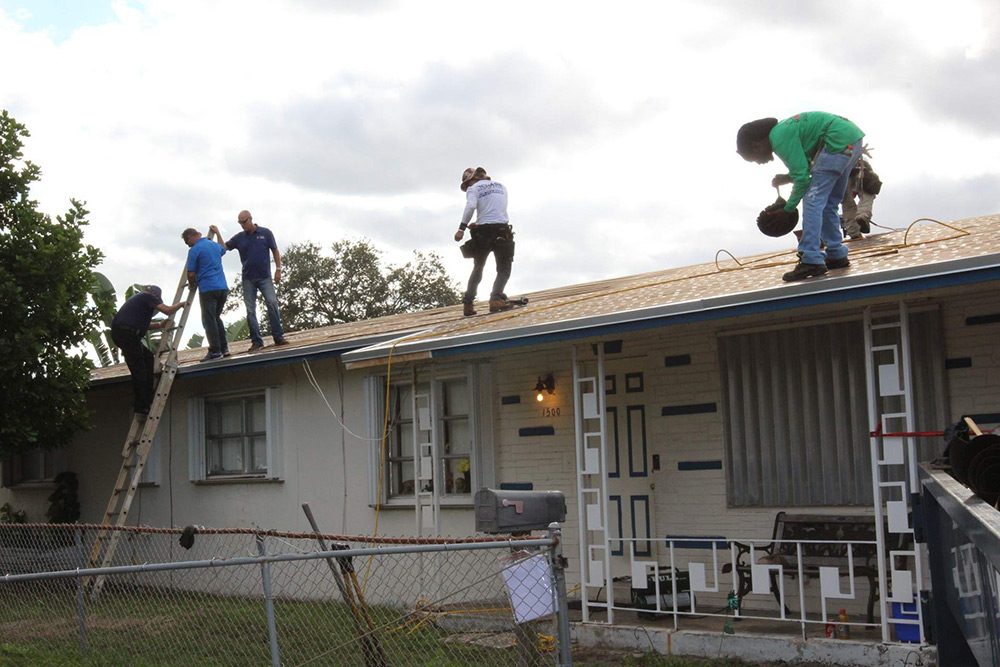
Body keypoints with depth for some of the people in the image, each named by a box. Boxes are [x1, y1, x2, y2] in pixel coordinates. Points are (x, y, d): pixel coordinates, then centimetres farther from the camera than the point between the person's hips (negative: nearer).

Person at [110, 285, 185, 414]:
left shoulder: (138, 298, 30)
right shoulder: (148, 296, 2)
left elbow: (143, 324, 30)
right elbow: (168, 310, -7)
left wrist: (160, 325, 18)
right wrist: (181, 304, 10)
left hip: (118, 332, 10)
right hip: (127, 333, -10)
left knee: (148, 357, 17)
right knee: (139, 370, -8)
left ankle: (146, 399, 12)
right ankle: (140, 405, -7)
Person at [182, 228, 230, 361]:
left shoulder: (194, 250, -7)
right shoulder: (215, 246, 15)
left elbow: (191, 274, -6)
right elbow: (224, 248, 42)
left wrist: (192, 286, 14)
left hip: (208, 289, -7)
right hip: (223, 287, 7)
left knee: (209, 320, -1)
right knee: (216, 317, 17)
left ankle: (215, 350, -3)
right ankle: (224, 348, 13)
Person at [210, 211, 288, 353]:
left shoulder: (265, 233, 2)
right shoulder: (239, 238, 8)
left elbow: (275, 251, 4)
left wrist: (278, 269, -2)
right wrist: (217, 234, -6)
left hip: (265, 277, -3)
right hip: (248, 279, 3)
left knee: (272, 303, -15)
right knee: (250, 310, 0)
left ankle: (278, 337, -8)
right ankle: (256, 341, 3)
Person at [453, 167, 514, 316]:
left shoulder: (473, 188, 5)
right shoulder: (501, 186, 19)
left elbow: (470, 206, -14)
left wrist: (462, 228, -16)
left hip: (483, 231, -1)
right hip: (502, 229, 1)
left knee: (477, 269, 16)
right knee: (504, 269, 4)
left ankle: (468, 304, 11)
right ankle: (496, 298, -21)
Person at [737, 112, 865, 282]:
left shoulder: (780, 138, -12)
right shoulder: (782, 130, 18)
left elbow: (802, 177, -13)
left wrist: (788, 209, -4)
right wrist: (786, 178, 11)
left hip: (838, 140, -11)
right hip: (853, 138, 11)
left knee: (812, 200, -10)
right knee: (829, 203, 17)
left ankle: (811, 261, -15)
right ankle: (837, 255, 23)